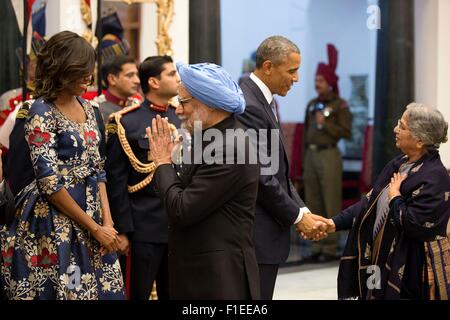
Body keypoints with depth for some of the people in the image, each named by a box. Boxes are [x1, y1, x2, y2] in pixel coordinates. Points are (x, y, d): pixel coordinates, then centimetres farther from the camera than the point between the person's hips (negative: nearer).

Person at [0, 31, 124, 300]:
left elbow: (97, 169, 11)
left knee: (101, 290, 8)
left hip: (91, 212, 7)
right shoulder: (42, 112, -13)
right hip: (55, 222, -7)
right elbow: (50, 183, -17)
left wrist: (107, 221, -1)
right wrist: (94, 228, -14)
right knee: (62, 291, 0)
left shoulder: (86, 108, 9)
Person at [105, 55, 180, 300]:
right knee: (137, 294, 4)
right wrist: (122, 231, -11)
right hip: (144, 230, -5)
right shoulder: (126, 123, -7)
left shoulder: (181, 119, 9)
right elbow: (116, 182, -8)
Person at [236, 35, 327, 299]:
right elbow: (261, 177, -19)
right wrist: (297, 216, -10)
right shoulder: (248, 106, -18)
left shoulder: (266, 101, 13)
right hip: (257, 235, -10)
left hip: (268, 230, 10)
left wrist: (302, 209, 6)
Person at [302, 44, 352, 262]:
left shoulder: (339, 105, -3)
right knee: (313, 205, 7)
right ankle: (317, 246, 14)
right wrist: (305, 162, 15)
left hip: (329, 155, -7)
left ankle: (330, 248, -1)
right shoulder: (312, 104, 15)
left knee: (331, 203, -5)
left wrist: (325, 123, -15)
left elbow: (346, 132, -10)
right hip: (311, 155, 7)